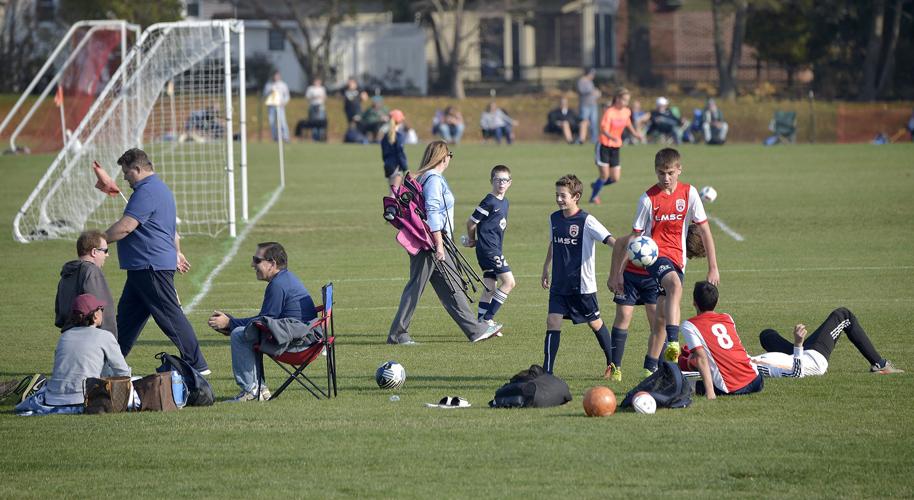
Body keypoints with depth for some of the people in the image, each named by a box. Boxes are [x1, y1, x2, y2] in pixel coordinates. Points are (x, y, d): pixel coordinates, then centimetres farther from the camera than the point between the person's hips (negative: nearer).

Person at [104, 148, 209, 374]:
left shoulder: (147, 192, -17)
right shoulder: (160, 188, 18)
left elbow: (125, 227, -23)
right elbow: (171, 227, 30)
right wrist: (177, 253, 40)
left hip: (152, 268, -11)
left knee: (170, 316, -7)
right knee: (126, 315, 13)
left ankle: (197, 365, -5)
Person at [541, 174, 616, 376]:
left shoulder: (586, 221, -15)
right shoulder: (555, 218, 4)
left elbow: (610, 240, -25)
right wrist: (546, 268, 30)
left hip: (583, 284, -5)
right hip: (559, 284, 5)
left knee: (595, 323, 10)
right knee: (553, 321, -7)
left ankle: (613, 364, 29)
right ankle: (547, 371, -8)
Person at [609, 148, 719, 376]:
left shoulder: (689, 193, 2)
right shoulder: (648, 199, -5)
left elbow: (704, 231, 5)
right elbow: (634, 238, 0)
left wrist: (713, 268, 2)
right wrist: (617, 272, 1)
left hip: (676, 258, 4)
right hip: (654, 253, -4)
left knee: (663, 314, 6)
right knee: (675, 284, -35)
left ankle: (651, 366, 19)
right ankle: (673, 342, -47)